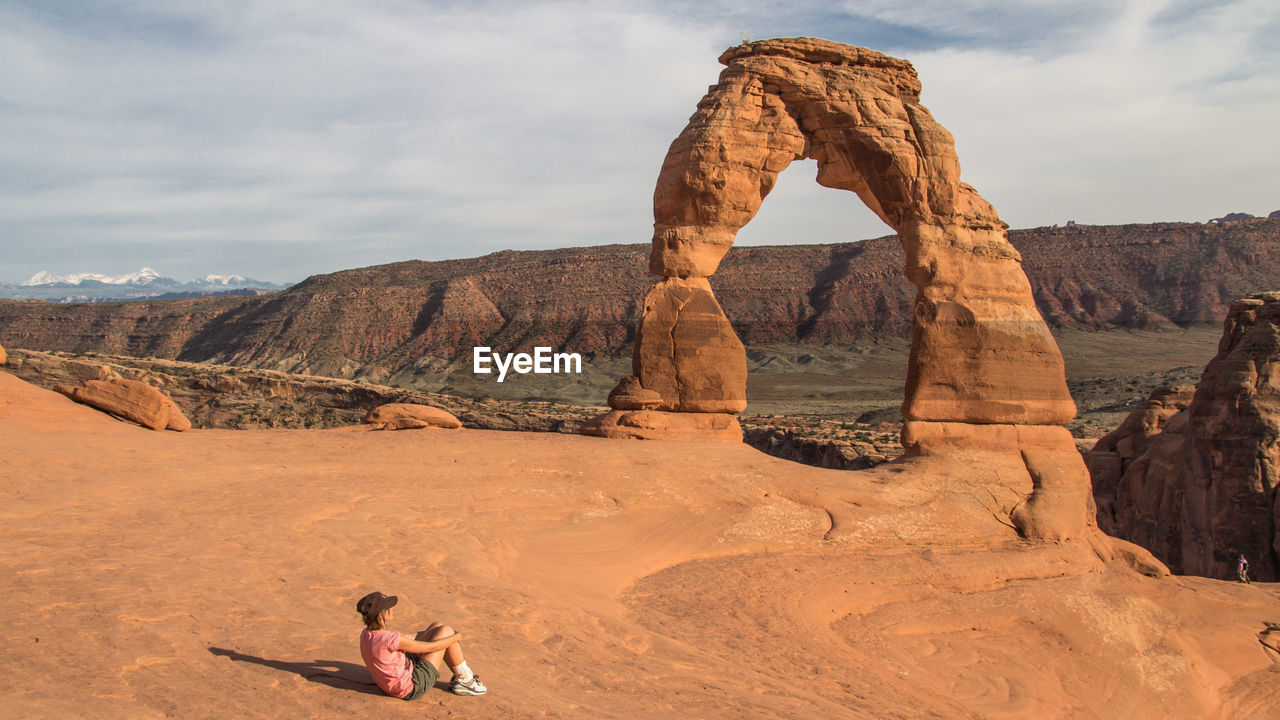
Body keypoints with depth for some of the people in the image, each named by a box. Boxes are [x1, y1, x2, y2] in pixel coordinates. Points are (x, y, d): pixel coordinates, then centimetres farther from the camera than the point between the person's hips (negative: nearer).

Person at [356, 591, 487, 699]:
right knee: (446, 631, -4)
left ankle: (458, 675, 22)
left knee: (437, 627, 10)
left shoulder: (366, 634, -5)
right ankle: (465, 679, 11)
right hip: (413, 688, -9)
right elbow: (430, 647, -21)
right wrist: (457, 636, -4)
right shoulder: (388, 639, -32)